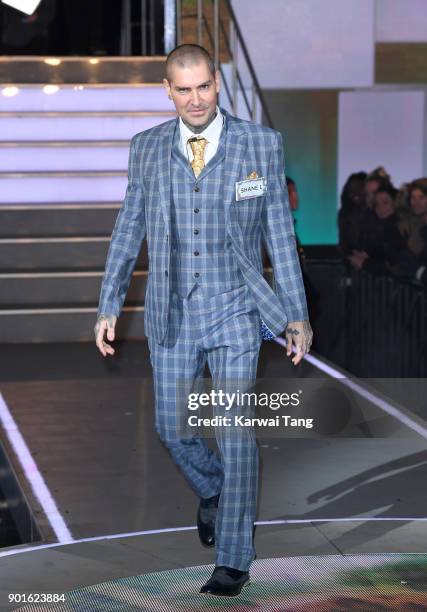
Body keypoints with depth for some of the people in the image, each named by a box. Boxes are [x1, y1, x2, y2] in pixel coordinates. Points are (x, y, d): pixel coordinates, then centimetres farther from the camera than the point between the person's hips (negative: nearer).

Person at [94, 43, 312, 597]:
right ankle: (212, 492, 41)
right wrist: (109, 305, 8)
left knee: (236, 431, -7)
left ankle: (233, 562, 2)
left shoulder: (261, 144, -3)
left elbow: (279, 232, 1)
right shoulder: (147, 147, 3)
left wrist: (297, 314, 0)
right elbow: (129, 229, 10)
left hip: (234, 309, -3)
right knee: (172, 428, 9)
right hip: (170, 313, 3)